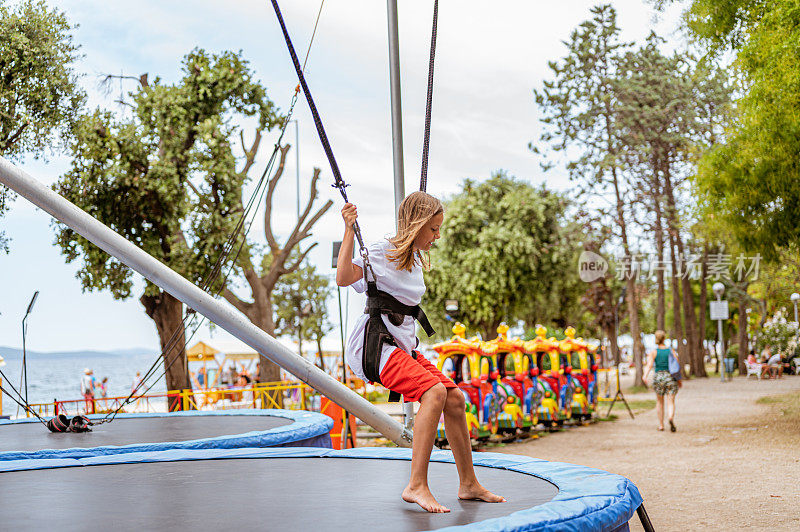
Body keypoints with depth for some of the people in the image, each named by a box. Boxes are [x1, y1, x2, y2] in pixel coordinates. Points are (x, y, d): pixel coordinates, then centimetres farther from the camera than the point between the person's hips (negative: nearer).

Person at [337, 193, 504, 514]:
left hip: (403, 347, 9)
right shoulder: (381, 252, -10)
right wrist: (349, 231, -27)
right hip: (374, 345, -9)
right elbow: (343, 278, -26)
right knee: (434, 390, -27)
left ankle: (468, 484, 12)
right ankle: (416, 486, -28)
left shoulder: (416, 259, 15)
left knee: (455, 398, 1)